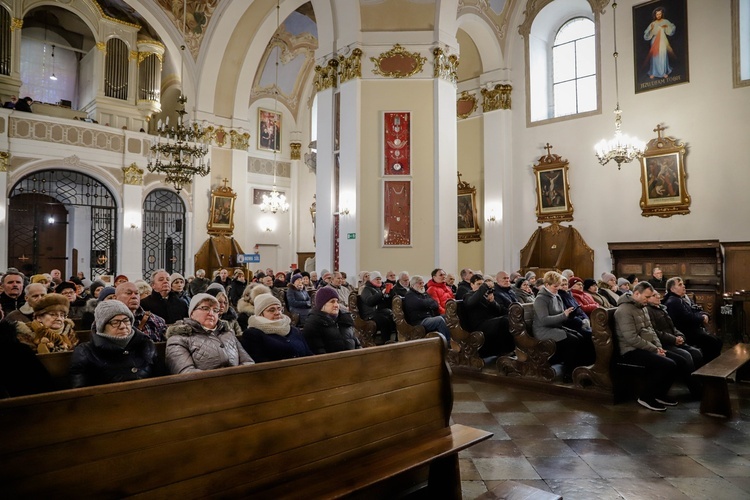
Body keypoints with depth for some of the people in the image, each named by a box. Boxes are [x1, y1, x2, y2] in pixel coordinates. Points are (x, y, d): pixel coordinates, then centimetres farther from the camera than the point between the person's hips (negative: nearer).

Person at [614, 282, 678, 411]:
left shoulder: (641, 308, 16)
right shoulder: (625, 310, -17)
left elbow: (650, 329, 20)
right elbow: (632, 339, -23)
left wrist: (659, 347, 2)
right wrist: (654, 349, -16)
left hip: (645, 348, 10)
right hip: (632, 351, -10)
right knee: (668, 365, -23)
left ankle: (660, 394, 13)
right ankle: (645, 397, -8)